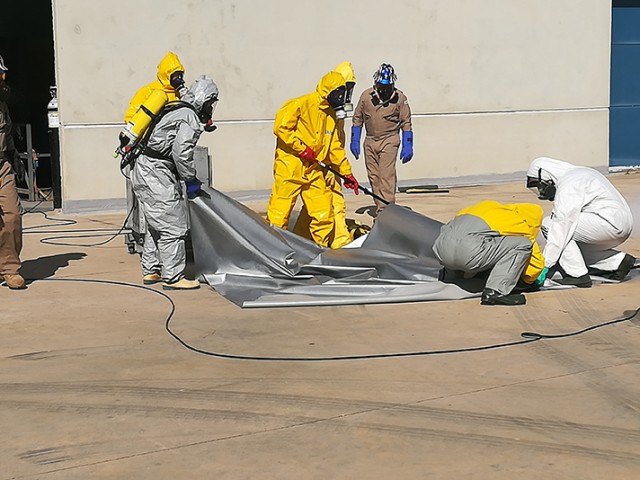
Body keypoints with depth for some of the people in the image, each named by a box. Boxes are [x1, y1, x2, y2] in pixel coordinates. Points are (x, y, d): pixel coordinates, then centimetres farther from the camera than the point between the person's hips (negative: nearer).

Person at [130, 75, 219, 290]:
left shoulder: (176, 111, 19)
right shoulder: (191, 119, -11)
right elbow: (182, 153, -20)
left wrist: (186, 178, 23)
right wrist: (191, 180, -9)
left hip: (143, 171, 10)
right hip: (157, 175, -10)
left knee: (156, 225, 19)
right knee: (173, 227, -5)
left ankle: (151, 271, 27)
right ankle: (172, 277, -2)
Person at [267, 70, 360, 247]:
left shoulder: (331, 114, 14)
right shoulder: (302, 104, -11)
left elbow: (335, 147, 19)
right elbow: (280, 127, -18)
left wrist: (347, 173, 16)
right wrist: (302, 148, -15)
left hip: (313, 170, 8)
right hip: (290, 166, -7)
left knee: (324, 213, 6)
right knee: (280, 212, -4)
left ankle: (321, 246, 20)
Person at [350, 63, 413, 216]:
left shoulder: (400, 98, -3)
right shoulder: (366, 95, 2)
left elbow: (406, 123, 2)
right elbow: (358, 119, 11)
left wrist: (407, 146, -3)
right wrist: (355, 141, 7)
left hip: (389, 140, -4)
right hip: (370, 141, 4)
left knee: (387, 175, -14)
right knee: (373, 176, 6)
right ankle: (380, 207, 15)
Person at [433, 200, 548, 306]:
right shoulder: (524, 227, 17)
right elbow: (535, 262, 25)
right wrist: (531, 281, 47)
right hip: (468, 250, -8)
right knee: (522, 245, 5)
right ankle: (494, 292, -4)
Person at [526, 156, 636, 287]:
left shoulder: (568, 185, -10)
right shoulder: (580, 173, 22)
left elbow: (562, 223, -16)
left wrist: (545, 264, -14)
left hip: (611, 222, -10)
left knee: (549, 225, -8)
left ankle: (578, 275, -10)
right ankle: (618, 261, 14)